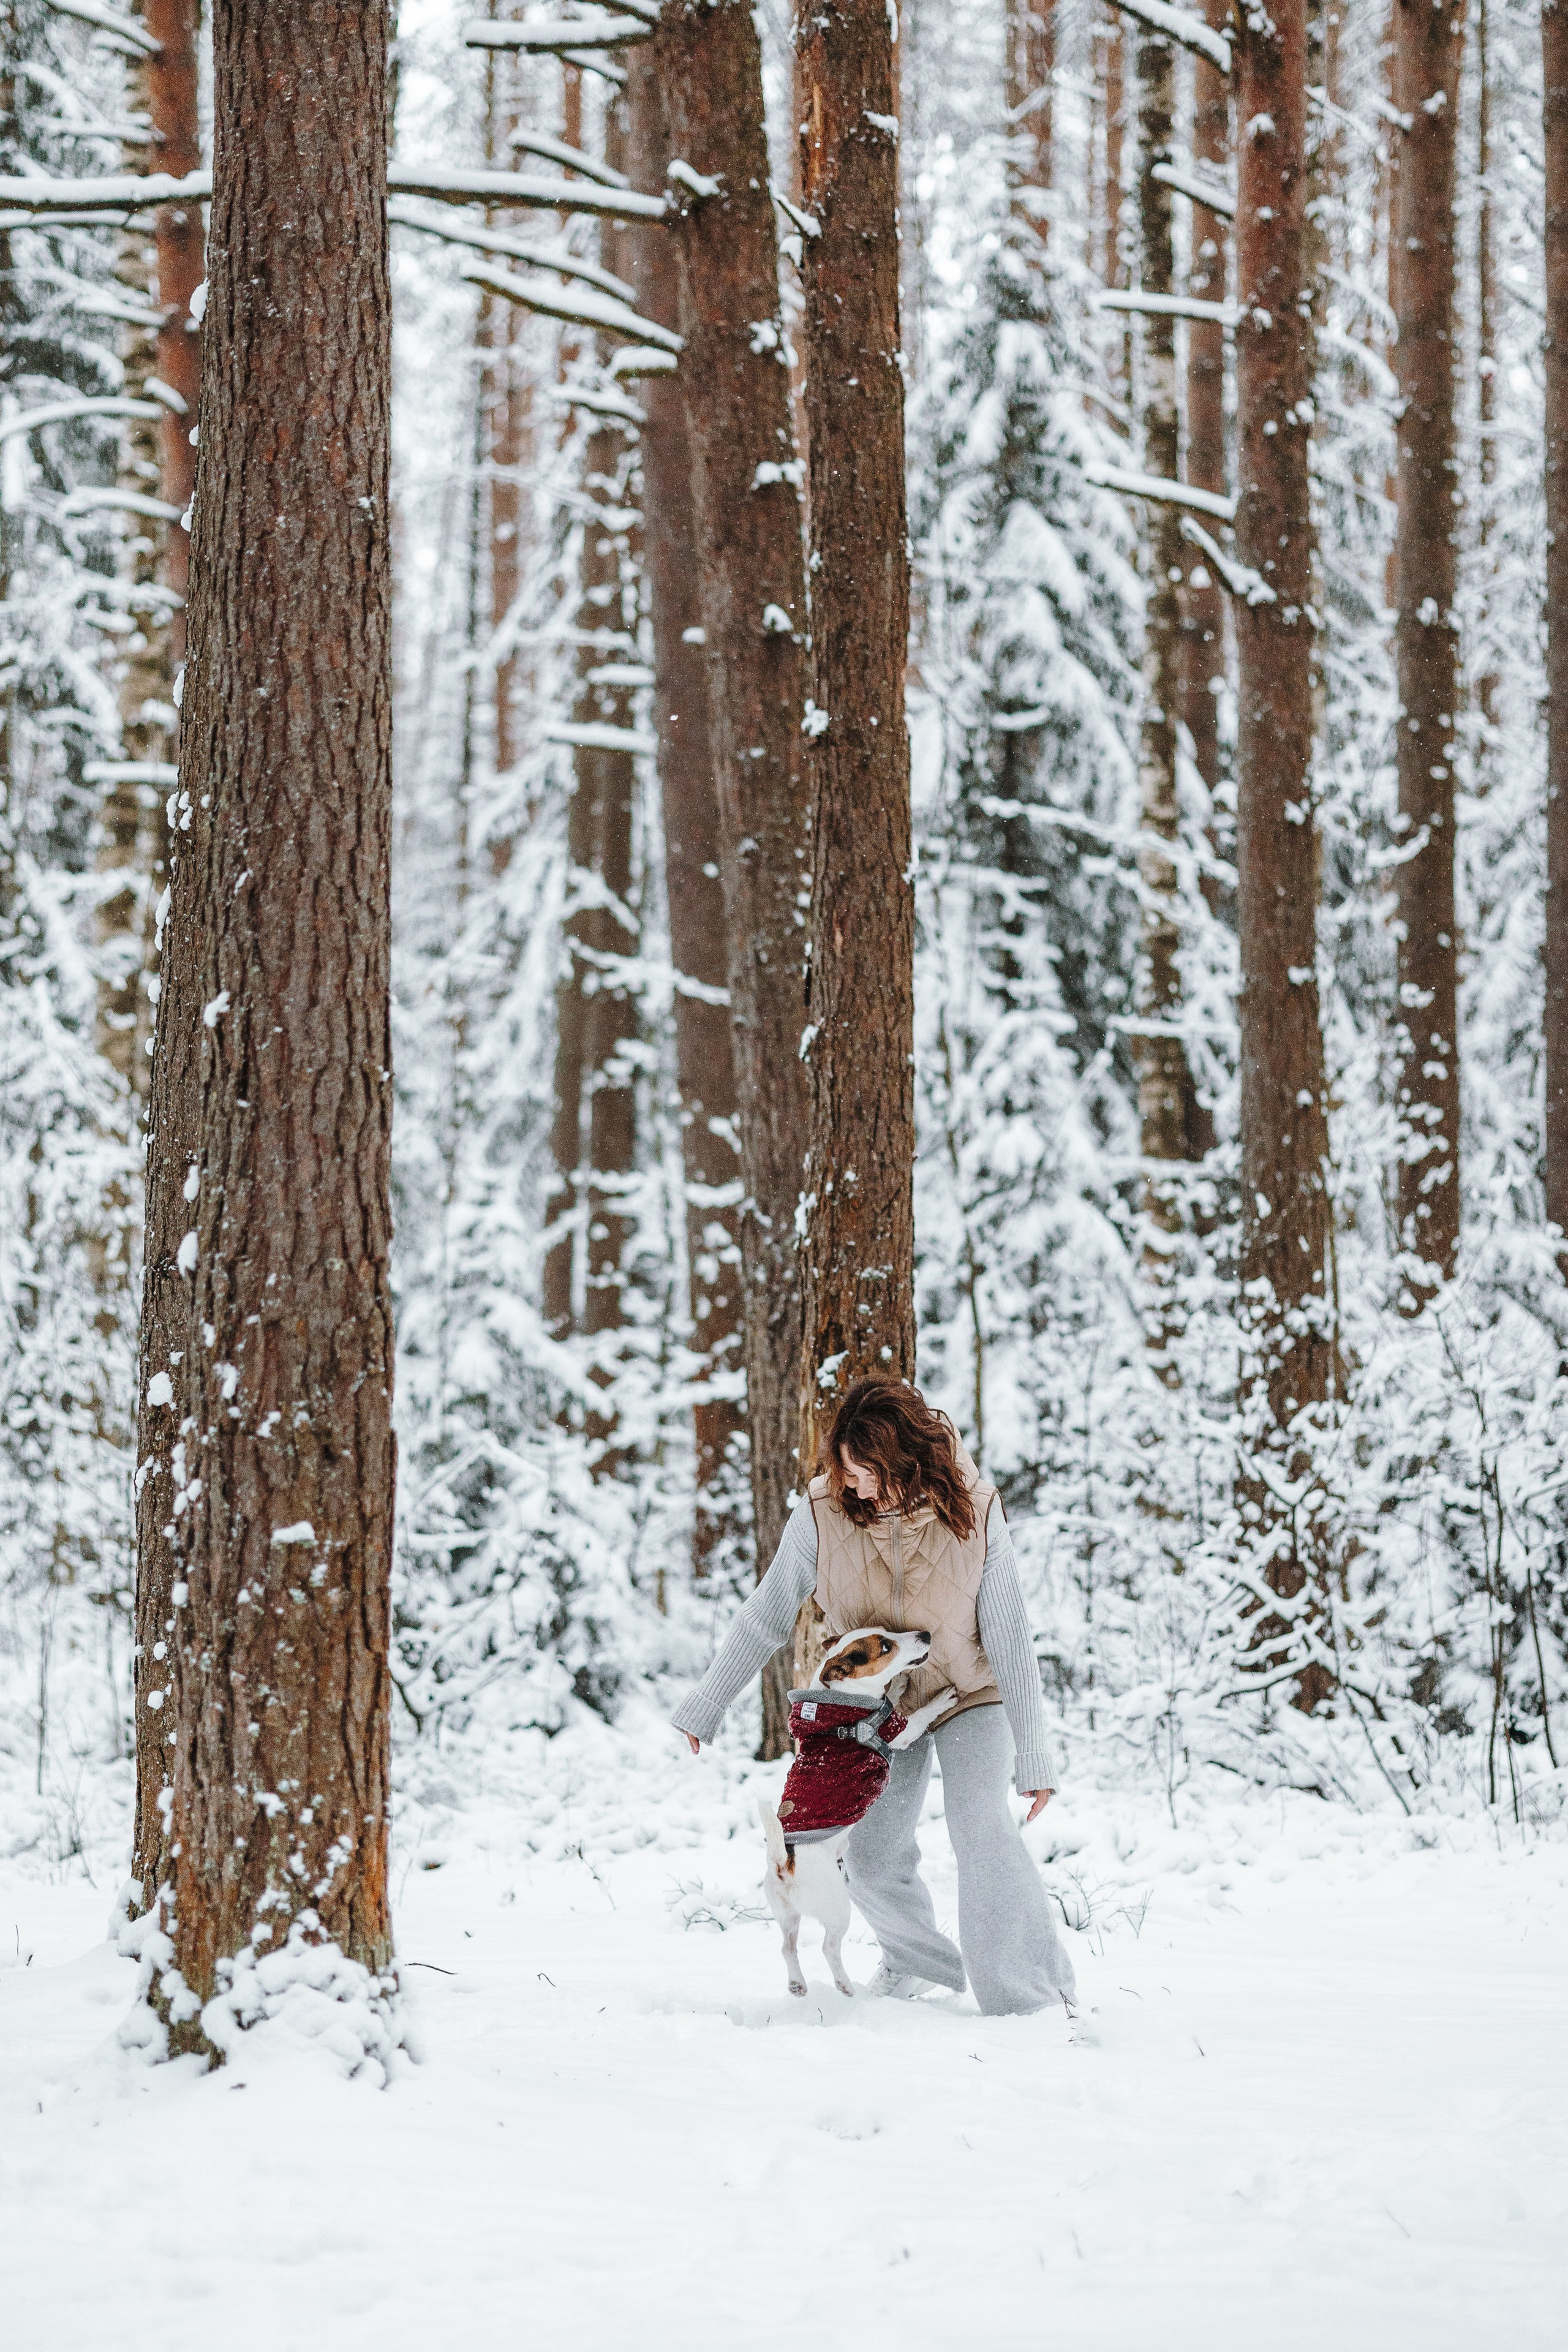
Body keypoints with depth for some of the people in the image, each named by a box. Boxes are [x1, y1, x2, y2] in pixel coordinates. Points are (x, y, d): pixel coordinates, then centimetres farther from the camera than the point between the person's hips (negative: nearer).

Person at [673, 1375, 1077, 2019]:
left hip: (968, 1693, -3)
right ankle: (921, 1960, 32)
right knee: (872, 1859, 2)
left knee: (981, 1822, -23)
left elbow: (1008, 1635, -18)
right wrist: (703, 1709, -5)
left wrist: (1033, 1753, -17)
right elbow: (765, 1619, -10)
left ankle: (1038, 1989, -16)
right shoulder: (822, 1512, -23)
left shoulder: (973, 1511, -25)